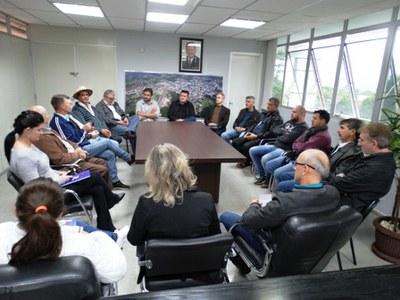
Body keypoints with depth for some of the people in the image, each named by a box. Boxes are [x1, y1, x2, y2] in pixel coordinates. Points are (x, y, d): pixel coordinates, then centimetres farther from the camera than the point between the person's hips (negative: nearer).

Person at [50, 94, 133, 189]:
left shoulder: (68, 115, 11)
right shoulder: (57, 122, -17)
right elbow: (71, 141, -22)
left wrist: (90, 133, 2)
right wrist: (84, 130, -16)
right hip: (81, 148, -9)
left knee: (110, 154, -4)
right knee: (108, 142, -14)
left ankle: (114, 181, 6)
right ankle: (128, 158, 8)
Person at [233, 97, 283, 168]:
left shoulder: (277, 119, -8)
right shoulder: (264, 113, 18)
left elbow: (271, 133, -18)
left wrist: (256, 136, -24)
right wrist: (248, 132, 5)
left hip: (261, 139, -8)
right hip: (252, 135, 8)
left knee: (246, 146, -30)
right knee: (235, 142, -6)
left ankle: (247, 162, -1)